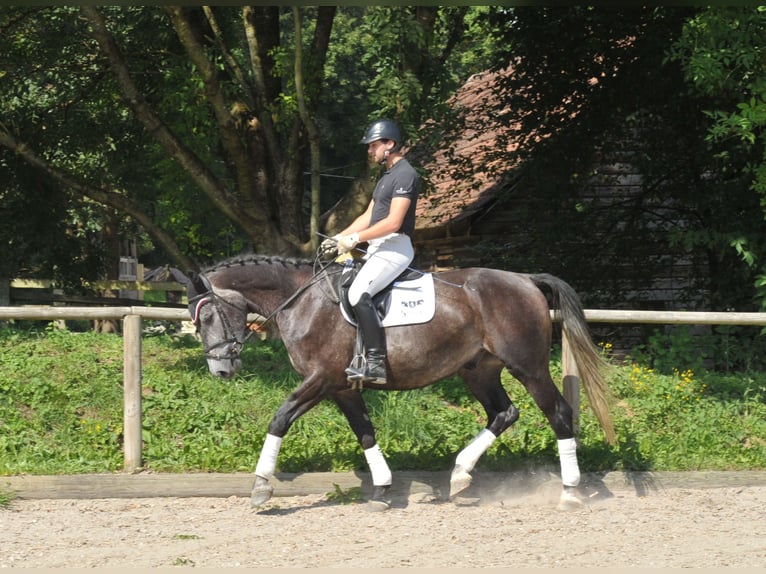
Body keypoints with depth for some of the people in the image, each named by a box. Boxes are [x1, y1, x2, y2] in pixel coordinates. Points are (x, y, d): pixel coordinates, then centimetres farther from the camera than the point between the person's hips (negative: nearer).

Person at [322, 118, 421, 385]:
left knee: (359, 293, -25)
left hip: (395, 247, -11)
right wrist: (339, 238, 10)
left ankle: (376, 363, -25)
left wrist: (355, 239, -17)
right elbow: (368, 217, 21)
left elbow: (393, 223, -20)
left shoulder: (405, 175, -13)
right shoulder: (386, 177, 20)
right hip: (378, 248, 11)